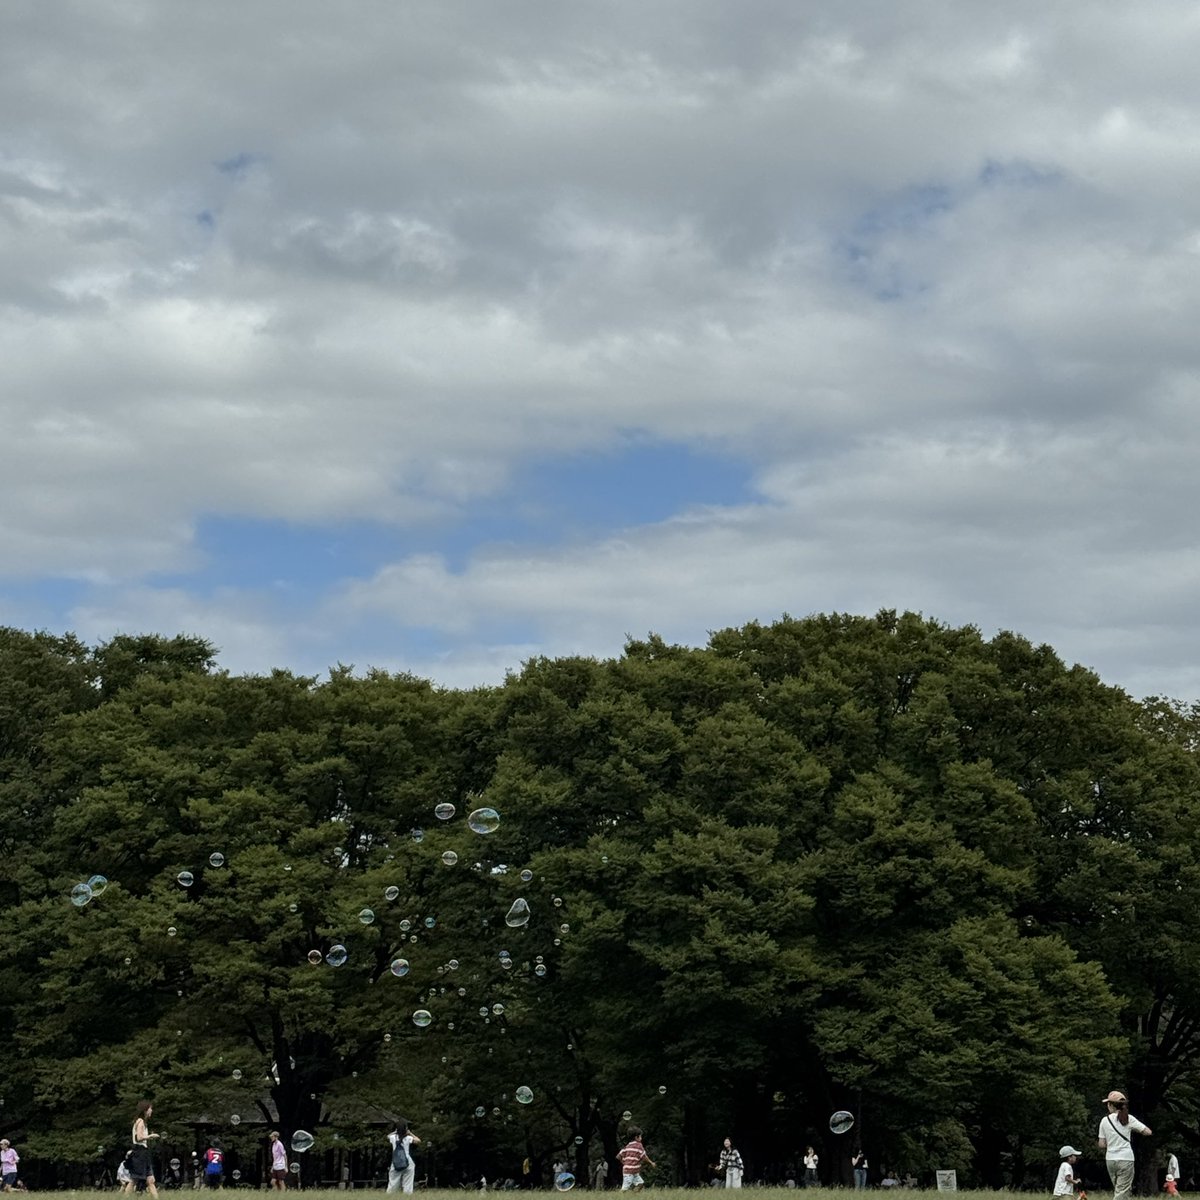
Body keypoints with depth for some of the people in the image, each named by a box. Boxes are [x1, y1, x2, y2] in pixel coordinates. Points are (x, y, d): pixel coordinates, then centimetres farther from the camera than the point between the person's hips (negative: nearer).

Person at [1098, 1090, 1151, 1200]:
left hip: (1110, 1160, 3)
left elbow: (1102, 1145, 1)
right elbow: (1147, 1132, -4)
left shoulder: (1105, 1120, 1)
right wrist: (1134, 1128, 13)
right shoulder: (1128, 1118, -3)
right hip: (1125, 1159, -3)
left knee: (1118, 1190, 18)